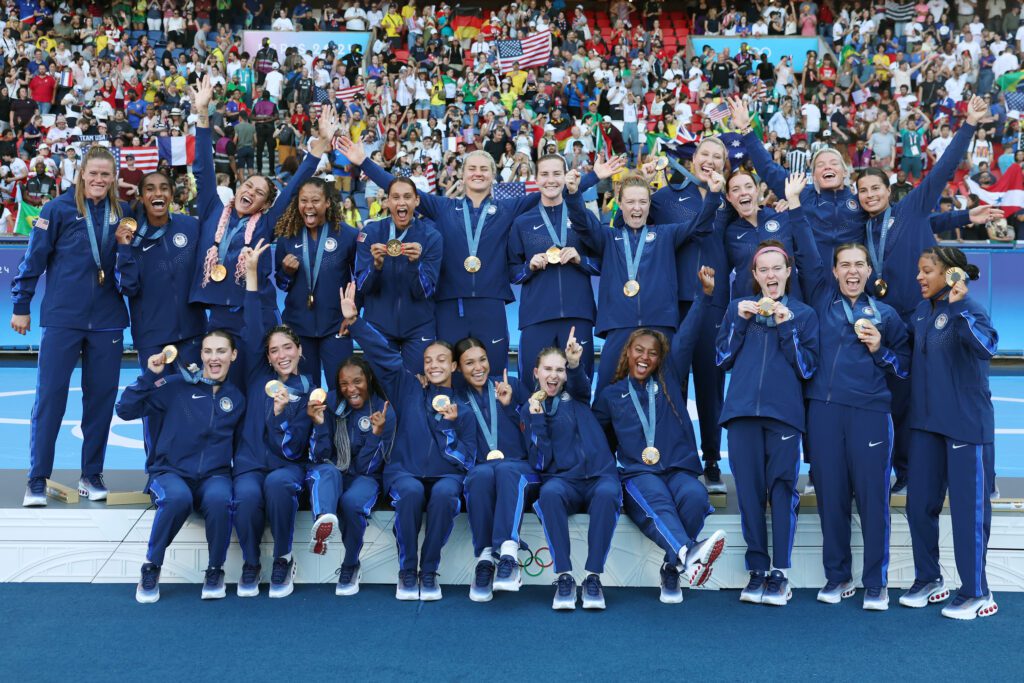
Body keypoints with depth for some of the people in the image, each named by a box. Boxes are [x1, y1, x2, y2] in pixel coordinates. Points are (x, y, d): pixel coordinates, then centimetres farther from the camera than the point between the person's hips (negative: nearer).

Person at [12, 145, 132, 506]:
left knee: (101, 397, 7)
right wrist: (21, 306, 1)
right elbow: (34, 258, 0)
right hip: (62, 317, -3)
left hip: (107, 320, 3)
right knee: (50, 395, -2)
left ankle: (91, 475, 19)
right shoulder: (59, 209, -3)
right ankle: (37, 479, 6)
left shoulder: (122, 213, 6)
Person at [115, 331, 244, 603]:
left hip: (214, 476, 2)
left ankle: (215, 572, -11)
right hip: (170, 472, -1)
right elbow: (125, 410, -3)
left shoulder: (237, 399, 12)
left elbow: (241, 447, 17)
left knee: (219, 499, -34)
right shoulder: (177, 386, 2)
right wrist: (150, 376, -12)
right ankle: (151, 568, -13)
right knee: (177, 497, -37)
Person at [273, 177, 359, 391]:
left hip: (335, 324, -3)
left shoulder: (348, 235, -7)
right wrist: (287, 271, -9)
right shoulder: (287, 237, 1)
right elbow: (281, 283, 11)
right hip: (298, 323, 3)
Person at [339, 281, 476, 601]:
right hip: (405, 472, 0)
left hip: (445, 475, 0)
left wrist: (450, 423, -12)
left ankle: (429, 571, -19)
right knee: (411, 492, -36)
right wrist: (353, 320, -9)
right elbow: (384, 355, 2)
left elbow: (467, 460, 2)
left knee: (445, 494, -36)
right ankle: (406, 571, -18)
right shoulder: (409, 391, 14)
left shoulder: (463, 408, 11)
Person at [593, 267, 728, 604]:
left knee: (695, 496, -34)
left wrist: (706, 294, 3)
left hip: (679, 469, 2)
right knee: (656, 500, -37)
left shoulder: (669, 381, 19)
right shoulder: (611, 395, 19)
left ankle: (673, 568, -27)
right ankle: (688, 553, -64)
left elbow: (686, 338, 10)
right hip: (638, 474, -2)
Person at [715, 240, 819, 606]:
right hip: (742, 410, 2)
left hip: (784, 411, -2)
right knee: (749, 490, 1)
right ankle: (757, 569, 8)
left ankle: (779, 573, -1)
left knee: (782, 488, -6)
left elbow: (807, 368, 2)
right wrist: (740, 322, -2)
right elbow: (723, 358, 10)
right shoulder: (739, 307, 15)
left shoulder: (803, 314, 11)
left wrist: (786, 327, -7)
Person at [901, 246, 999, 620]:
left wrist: (958, 305, -38)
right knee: (920, 503, 12)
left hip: (965, 423, -7)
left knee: (968, 506, 0)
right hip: (925, 421, 7)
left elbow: (986, 346, -32)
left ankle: (976, 593, 12)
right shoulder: (921, 311, 8)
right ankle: (928, 580, 28)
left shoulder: (970, 310, -13)